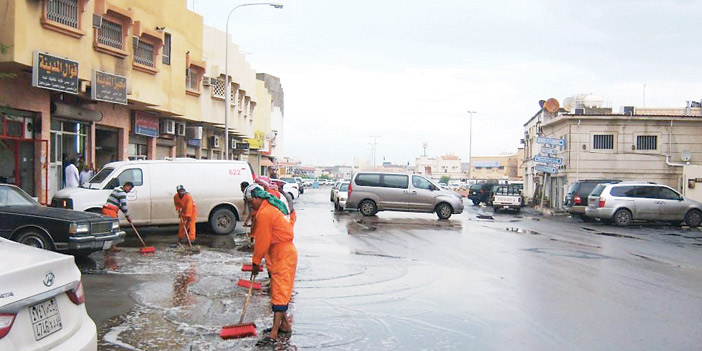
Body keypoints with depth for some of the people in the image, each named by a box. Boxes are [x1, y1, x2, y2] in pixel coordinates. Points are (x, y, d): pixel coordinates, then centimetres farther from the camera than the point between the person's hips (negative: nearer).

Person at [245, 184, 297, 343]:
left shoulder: (264, 213, -18)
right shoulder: (272, 206, 14)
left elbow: (262, 242, -15)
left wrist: (255, 262, -3)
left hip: (283, 255, -10)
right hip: (285, 252, 10)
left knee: (279, 292, -11)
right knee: (280, 289, 16)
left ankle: (274, 333, -10)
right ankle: (285, 323, 26)